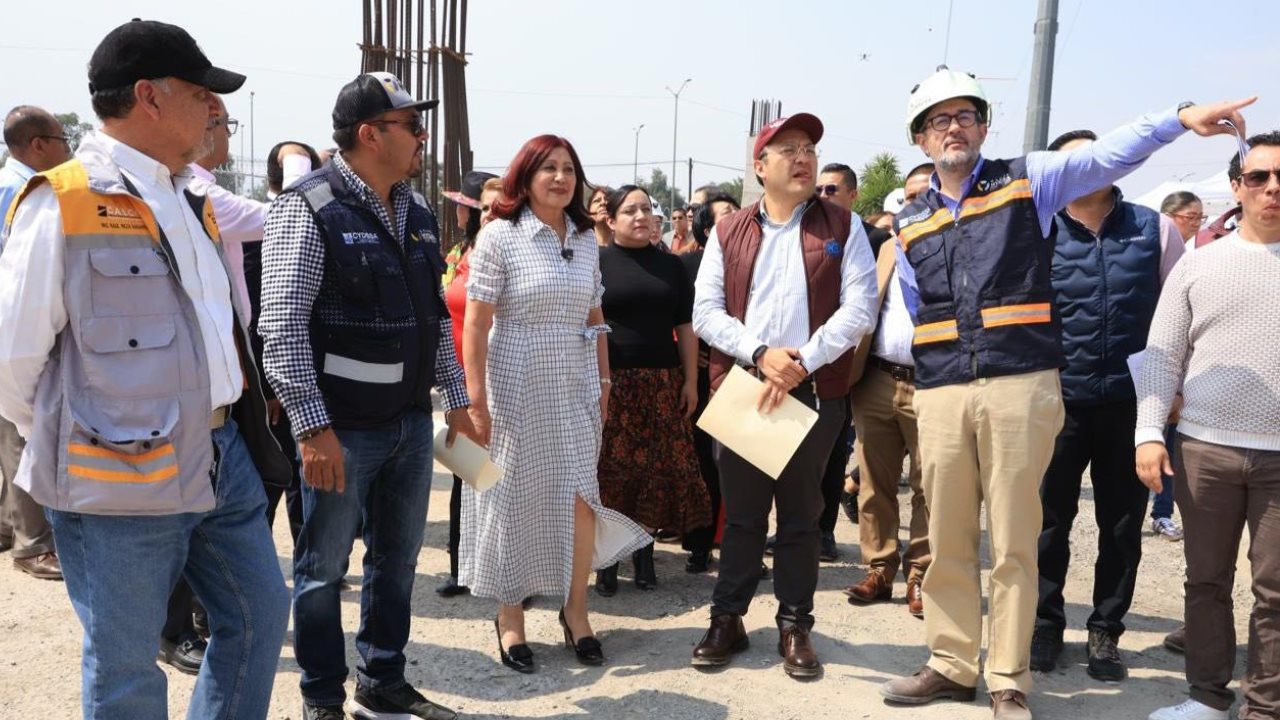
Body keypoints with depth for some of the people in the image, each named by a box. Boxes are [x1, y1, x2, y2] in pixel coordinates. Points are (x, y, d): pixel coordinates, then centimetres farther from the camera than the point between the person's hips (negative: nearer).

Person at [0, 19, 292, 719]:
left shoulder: (192, 198, 11)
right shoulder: (64, 203, -12)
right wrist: (59, 442, 1)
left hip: (223, 454, 7)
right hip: (124, 479, -7)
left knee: (259, 615, 17)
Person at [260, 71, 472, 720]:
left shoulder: (417, 214, 10)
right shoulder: (308, 210, -12)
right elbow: (282, 325, -17)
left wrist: (456, 397, 14)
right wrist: (312, 425, -20)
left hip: (412, 422, 7)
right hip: (341, 428, -7)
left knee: (397, 560, 16)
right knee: (323, 568, 8)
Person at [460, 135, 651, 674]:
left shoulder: (586, 238, 6)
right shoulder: (499, 235, -8)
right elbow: (475, 324, -10)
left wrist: (604, 379, 10)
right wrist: (476, 400, -13)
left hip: (575, 387, 4)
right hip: (515, 387, -4)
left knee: (580, 497, 3)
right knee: (513, 500, 7)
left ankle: (575, 610, 21)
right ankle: (510, 616, 23)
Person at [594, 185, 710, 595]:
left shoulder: (671, 266, 12)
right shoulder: (596, 264, 4)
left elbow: (685, 327, 11)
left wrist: (690, 381, 5)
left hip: (663, 384, 3)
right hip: (610, 383, -2)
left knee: (659, 468, 1)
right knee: (611, 469, -1)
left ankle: (644, 552, 13)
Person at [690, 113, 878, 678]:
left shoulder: (844, 227, 4)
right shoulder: (728, 233, 7)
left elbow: (859, 308, -6)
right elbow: (706, 312, 1)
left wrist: (801, 363, -16)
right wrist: (761, 354, -14)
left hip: (816, 392, -1)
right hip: (741, 389, 1)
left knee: (801, 514, 9)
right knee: (741, 512, 9)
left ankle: (795, 626, 21)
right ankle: (727, 619, 21)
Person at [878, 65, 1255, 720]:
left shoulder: (1027, 181, 8)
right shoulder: (910, 225, 17)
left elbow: (1108, 154, -4)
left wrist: (1181, 117, -18)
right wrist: (918, 359, 7)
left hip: (1020, 387, -3)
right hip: (940, 395, 3)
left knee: (1014, 542, 2)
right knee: (947, 540, 8)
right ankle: (952, 666, 23)